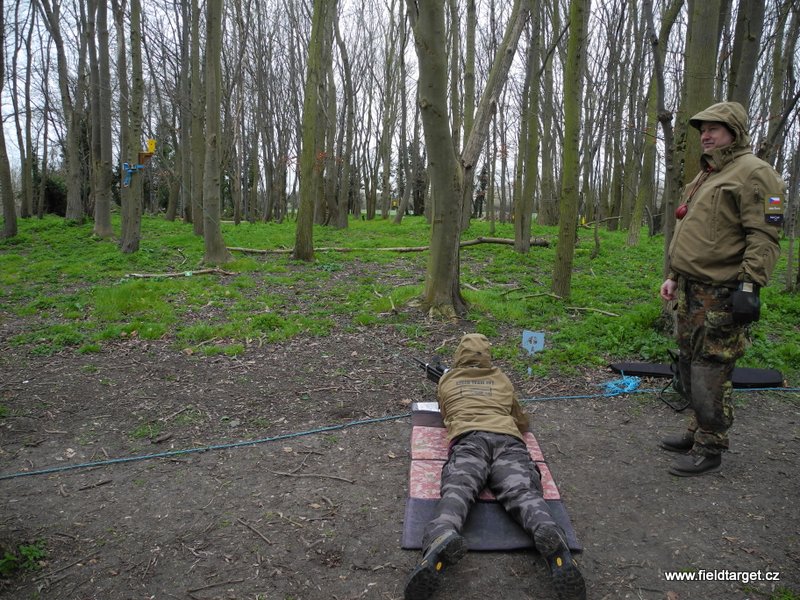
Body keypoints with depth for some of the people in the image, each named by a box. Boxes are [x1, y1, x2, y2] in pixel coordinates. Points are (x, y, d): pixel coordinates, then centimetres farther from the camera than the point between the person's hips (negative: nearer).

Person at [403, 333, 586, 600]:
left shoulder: (446, 379, 32)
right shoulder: (503, 379, 35)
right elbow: (522, 422, 45)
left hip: (468, 439, -1)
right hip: (508, 439, 2)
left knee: (457, 489, -25)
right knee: (523, 491, -20)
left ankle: (442, 539, -58)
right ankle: (550, 535, -54)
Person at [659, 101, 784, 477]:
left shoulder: (753, 173, -9)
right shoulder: (705, 177, 20)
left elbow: (764, 237, -17)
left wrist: (750, 285, -22)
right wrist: (674, 276, 20)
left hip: (721, 295, -10)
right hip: (690, 290, 10)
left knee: (710, 372, -5)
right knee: (689, 365, 16)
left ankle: (709, 449, 7)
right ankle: (698, 432, 29)